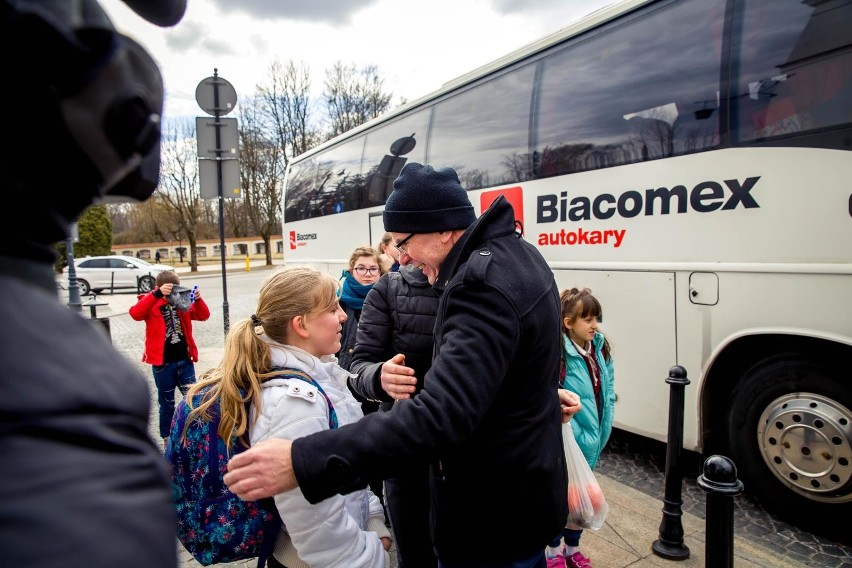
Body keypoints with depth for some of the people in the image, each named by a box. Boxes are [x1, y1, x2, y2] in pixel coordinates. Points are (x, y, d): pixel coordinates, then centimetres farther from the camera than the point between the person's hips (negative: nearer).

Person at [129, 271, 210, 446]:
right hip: (162, 363, -3)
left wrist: (198, 300, -19)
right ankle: (167, 439, 25)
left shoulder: (182, 302, 5)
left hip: (184, 360, 3)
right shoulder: (151, 304, -6)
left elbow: (203, 316, 1)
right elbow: (135, 313, -26)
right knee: (166, 403, 11)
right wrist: (157, 294, -37)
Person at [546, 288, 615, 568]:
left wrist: (602, 428, 6)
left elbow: (608, 390, 9)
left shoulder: (601, 349, 0)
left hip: (591, 439, 7)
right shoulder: (559, 354, -23)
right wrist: (573, 431, -22)